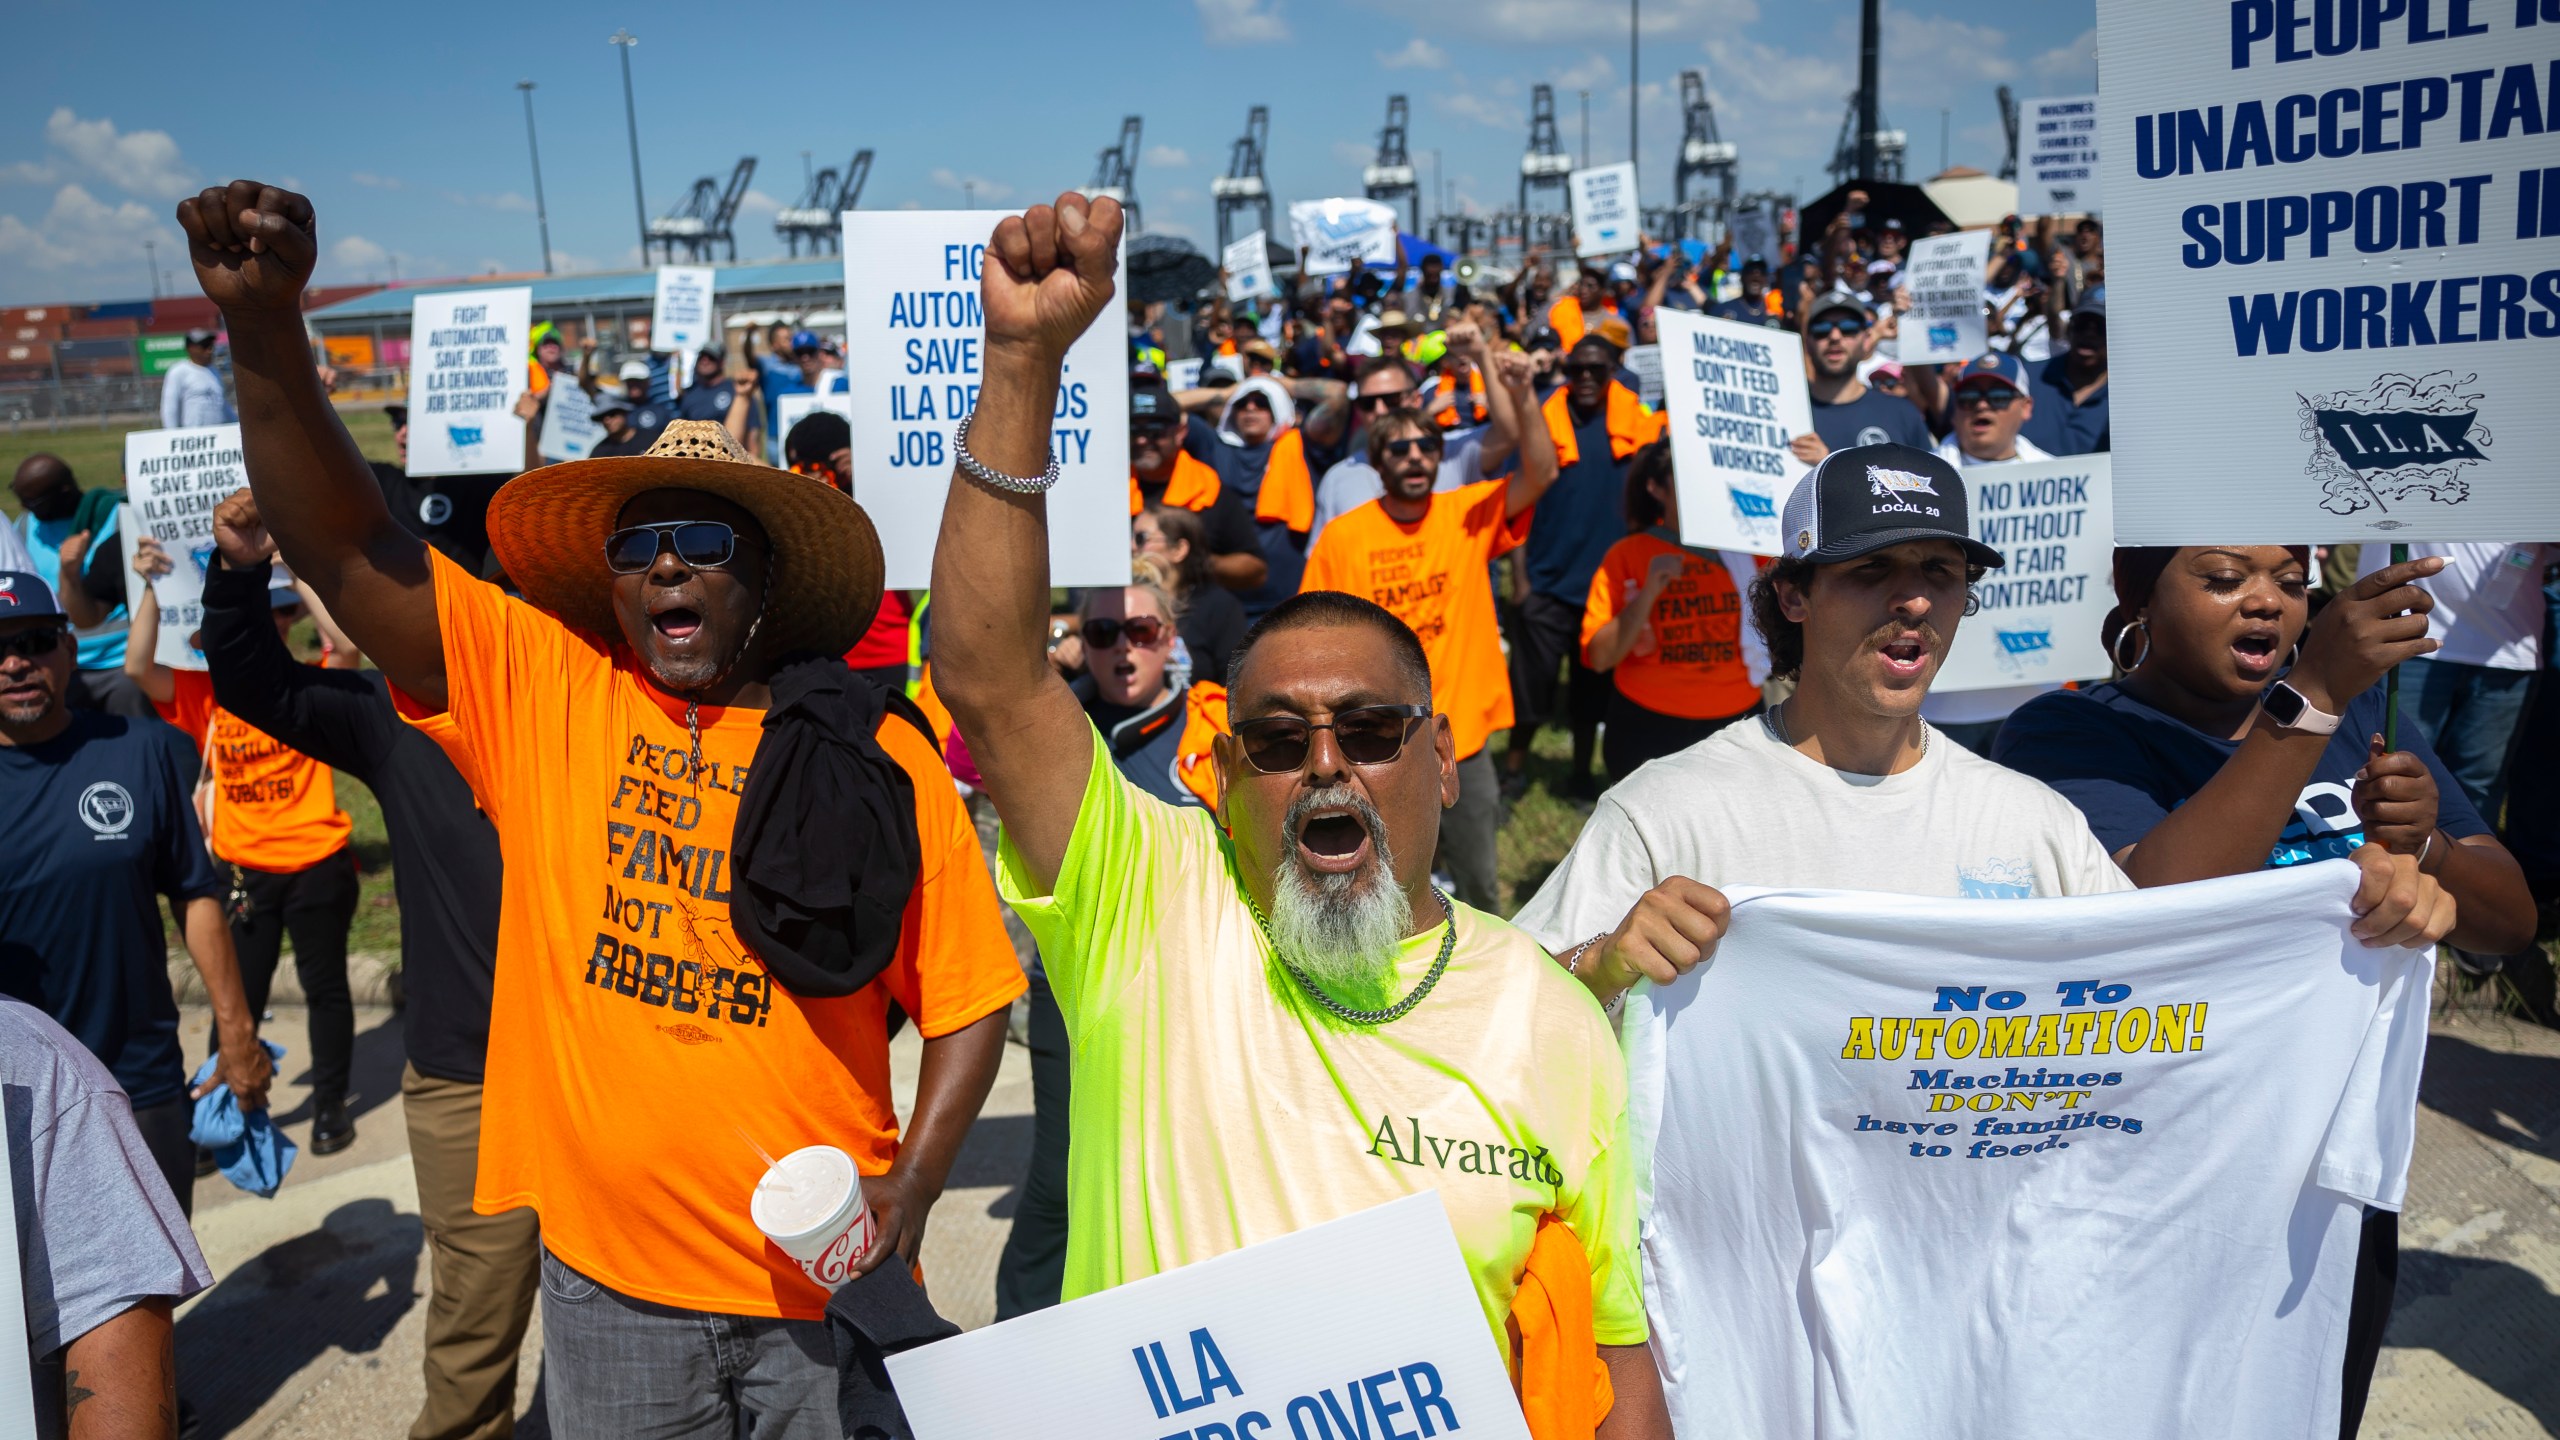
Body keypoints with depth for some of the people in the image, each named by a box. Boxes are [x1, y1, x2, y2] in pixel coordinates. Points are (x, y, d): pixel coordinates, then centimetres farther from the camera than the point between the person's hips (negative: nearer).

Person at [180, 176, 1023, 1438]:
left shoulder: (879, 758, -5)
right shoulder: (540, 690, 0)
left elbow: (970, 998, -2)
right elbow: (346, 550, -8)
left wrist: (910, 1189, -12)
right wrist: (266, 329, -21)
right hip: (605, 1278, 1)